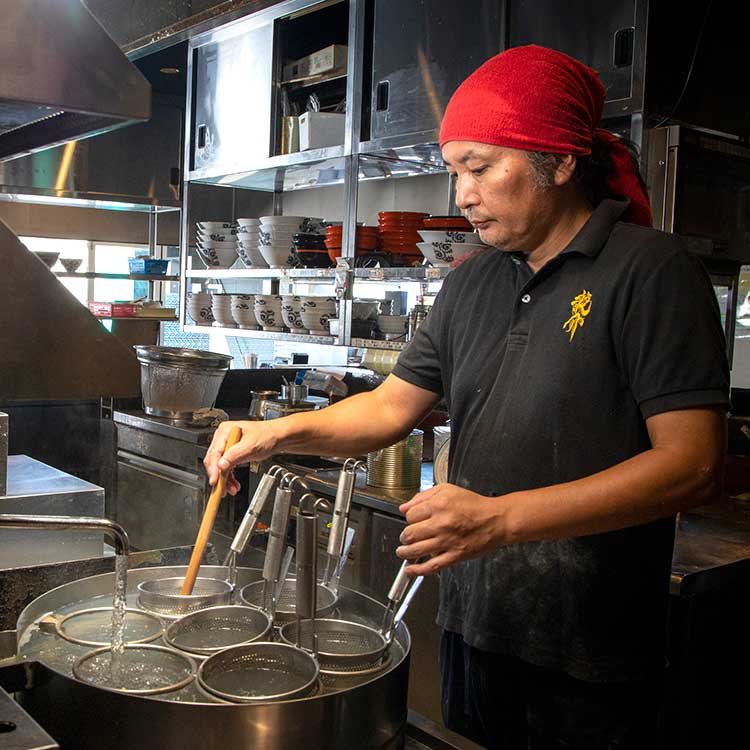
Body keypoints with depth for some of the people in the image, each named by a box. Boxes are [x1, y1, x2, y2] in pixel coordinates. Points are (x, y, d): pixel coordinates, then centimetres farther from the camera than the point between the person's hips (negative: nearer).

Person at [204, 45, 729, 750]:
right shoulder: (470, 283, 8)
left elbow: (694, 464, -20)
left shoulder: (650, 270, -13)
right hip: (471, 625, 6)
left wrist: (501, 519, -27)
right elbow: (392, 406, 11)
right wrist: (283, 432, -6)